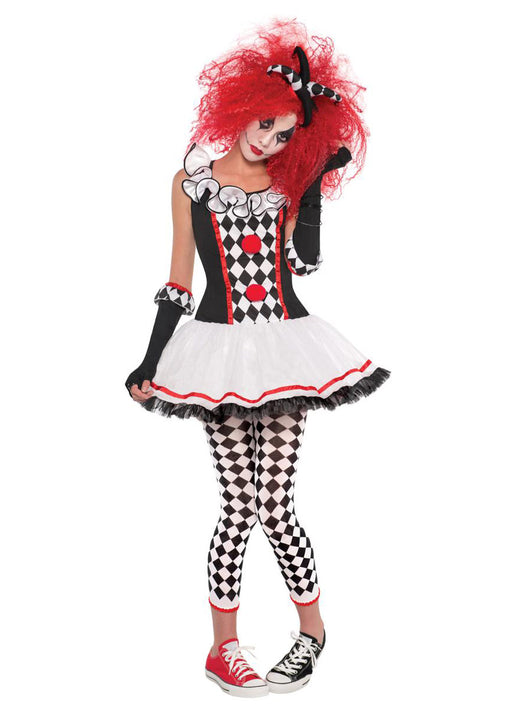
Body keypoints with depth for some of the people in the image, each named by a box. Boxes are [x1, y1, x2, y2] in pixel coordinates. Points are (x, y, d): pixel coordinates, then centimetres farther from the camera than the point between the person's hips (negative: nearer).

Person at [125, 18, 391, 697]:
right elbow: (179, 282, 9)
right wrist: (151, 362, 6)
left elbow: (305, 261, -5)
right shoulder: (191, 180, 8)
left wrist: (315, 182, -7)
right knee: (239, 506, -3)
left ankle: (312, 628, 21)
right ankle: (224, 648, 16)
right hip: (219, 349, -1)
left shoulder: (288, 183, 11)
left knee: (273, 505, -3)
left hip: (282, 343, 1)